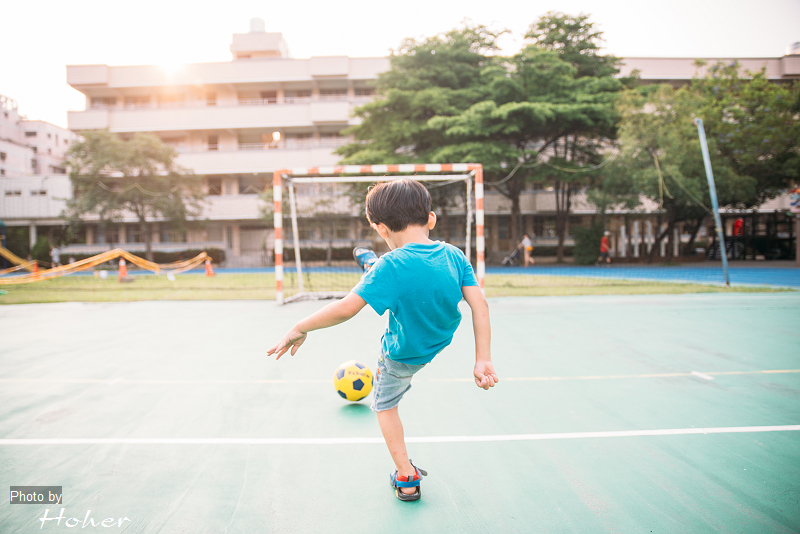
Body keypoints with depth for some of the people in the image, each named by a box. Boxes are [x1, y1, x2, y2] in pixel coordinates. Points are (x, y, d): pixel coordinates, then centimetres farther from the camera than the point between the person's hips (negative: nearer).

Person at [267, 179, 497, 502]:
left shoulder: (391, 266, -34)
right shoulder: (454, 255, -18)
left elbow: (345, 309, -36)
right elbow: (479, 303, -20)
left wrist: (300, 329, -23)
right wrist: (483, 359, -18)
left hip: (402, 355, -6)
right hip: (439, 341, 6)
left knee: (384, 405, 23)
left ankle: (406, 479, 25)